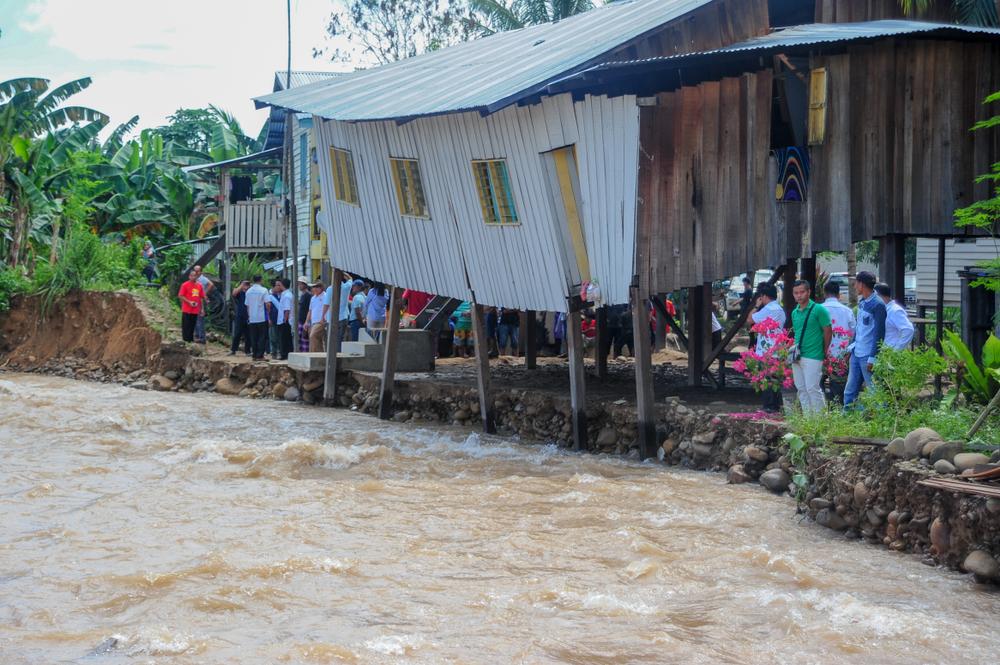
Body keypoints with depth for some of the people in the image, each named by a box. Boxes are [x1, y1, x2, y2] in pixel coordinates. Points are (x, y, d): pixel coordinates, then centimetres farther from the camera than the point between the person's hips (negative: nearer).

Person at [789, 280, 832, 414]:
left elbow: (828, 331, -6)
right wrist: (795, 347, 9)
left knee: (812, 388, -10)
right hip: (797, 356, 7)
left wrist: (824, 352, 0)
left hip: (813, 356, -7)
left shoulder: (819, 310, -8)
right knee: (801, 389, 9)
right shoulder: (795, 312, 12)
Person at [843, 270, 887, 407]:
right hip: (856, 354, 9)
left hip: (868, 356, -9)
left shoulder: (877, 305, -14)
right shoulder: (861, 301, 11)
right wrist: (851, 346, 17)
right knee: (850, 391, 12)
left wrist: (872, 358, -18)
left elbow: (879, 333, -16)